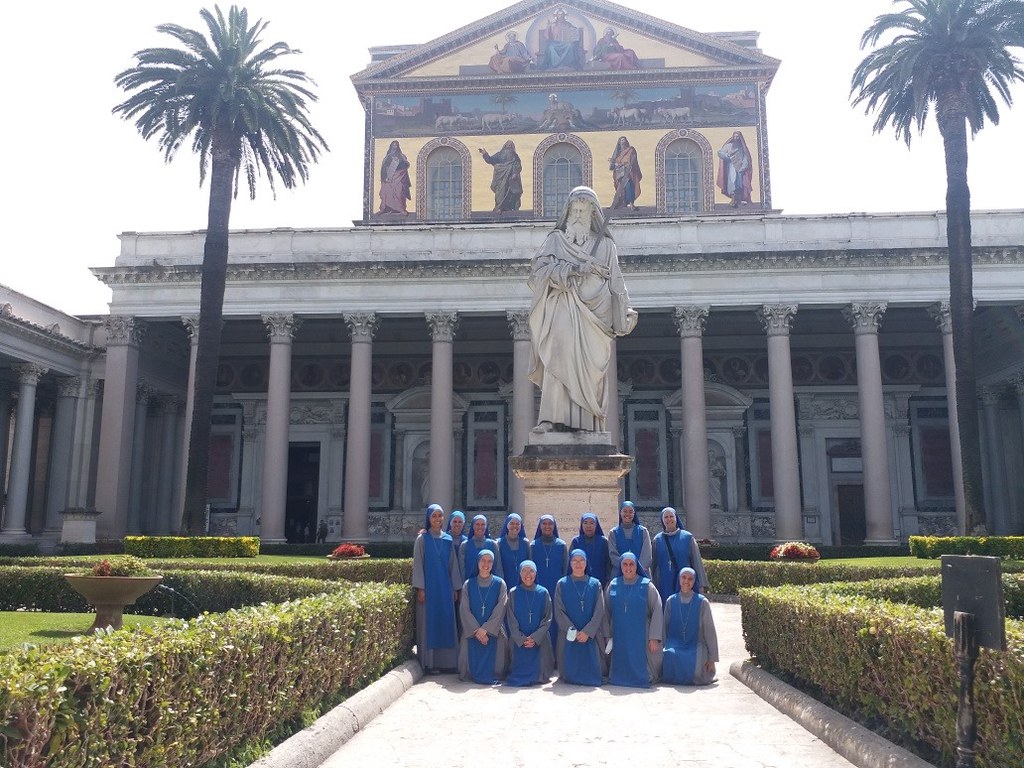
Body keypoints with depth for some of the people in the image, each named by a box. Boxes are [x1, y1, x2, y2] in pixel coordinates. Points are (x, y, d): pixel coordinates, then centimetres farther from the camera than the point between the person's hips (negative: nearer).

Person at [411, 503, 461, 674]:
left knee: (446, 622, 4)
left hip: (445, 587, 4)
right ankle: (429, 663, 2)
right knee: (429, 622, -2)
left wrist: (455, 588, 8)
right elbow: (417, 563, -5)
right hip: (429, 587, -4)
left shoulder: (448, 539, 9)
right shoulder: (422, 539, -1)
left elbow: (453, 564, 12)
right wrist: (420, 588, -11)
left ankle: (445, 661, 11)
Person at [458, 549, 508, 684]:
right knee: (473, 660, -11)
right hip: (472, 631, 1)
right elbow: (464, 610, -1)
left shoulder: (500, 584, 3)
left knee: (492, 661, -14)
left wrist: (485, 629, -14)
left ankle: (490, 676, 7)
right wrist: (477, 630, -13)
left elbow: (500, 610, -5)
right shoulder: (468, 585, 6)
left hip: (493, 631, -1)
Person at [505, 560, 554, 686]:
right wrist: (521, 639, -13)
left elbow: (547, 618, 0)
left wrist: (535, 638, -12)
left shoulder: (543, 593, 3)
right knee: (519, 669, -4)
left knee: (538, 671, -5)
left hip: (539, 641, 0)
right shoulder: (513, 593, 2)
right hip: (518, 641, 0)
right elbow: (511, 620, -1)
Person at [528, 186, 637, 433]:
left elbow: (615, 282, 15)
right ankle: (551, 418, -26)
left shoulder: (604, 243, 19)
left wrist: (626, 312, 5)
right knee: (558, 357, -19)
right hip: (563, 309, -1)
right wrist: (576, 268, -8)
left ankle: (587, 423, -7)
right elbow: (541, 267, 0)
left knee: (589, 367, -6)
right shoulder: (556, 239, 16)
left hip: (593, 312, 2)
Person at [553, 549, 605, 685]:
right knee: (570, 668, -2)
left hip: (590, 636, 1)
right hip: (568, 636, -1)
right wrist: (573, 631, -13)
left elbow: (599, 611, -1)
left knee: (589, 667, -2)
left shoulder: (595, 584, 6)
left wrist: (587, 632, -13)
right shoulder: (562, 584, 4)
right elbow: (559, 611, -2)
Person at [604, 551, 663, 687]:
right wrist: (607, 635, 1)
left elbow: (657, 611, -5)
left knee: (640, 666, 0)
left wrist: (654, 638, -11)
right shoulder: (612, 585, 5)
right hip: (619, 639, 2)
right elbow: (606, 612, 8)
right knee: (620, 667, 5)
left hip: (641, 638, -2)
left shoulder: (647, 586, -2)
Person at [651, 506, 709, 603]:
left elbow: (697, 561, 2)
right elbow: (653, 564, 11)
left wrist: (701, 584, -1)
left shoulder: (688, 537, 2)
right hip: (665, 587, 1)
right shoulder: (658, 540, 7)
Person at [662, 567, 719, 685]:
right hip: (675, 645, 2)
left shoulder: (702, 602, -1)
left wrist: (712, 658, -3)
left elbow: (710, 631, 0)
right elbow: (665, 628, 10)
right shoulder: (671, 601, 5)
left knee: (693, 673, -28)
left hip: (695, 646, -1)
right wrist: (662, 649, 0)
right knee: (669, 655, -32)